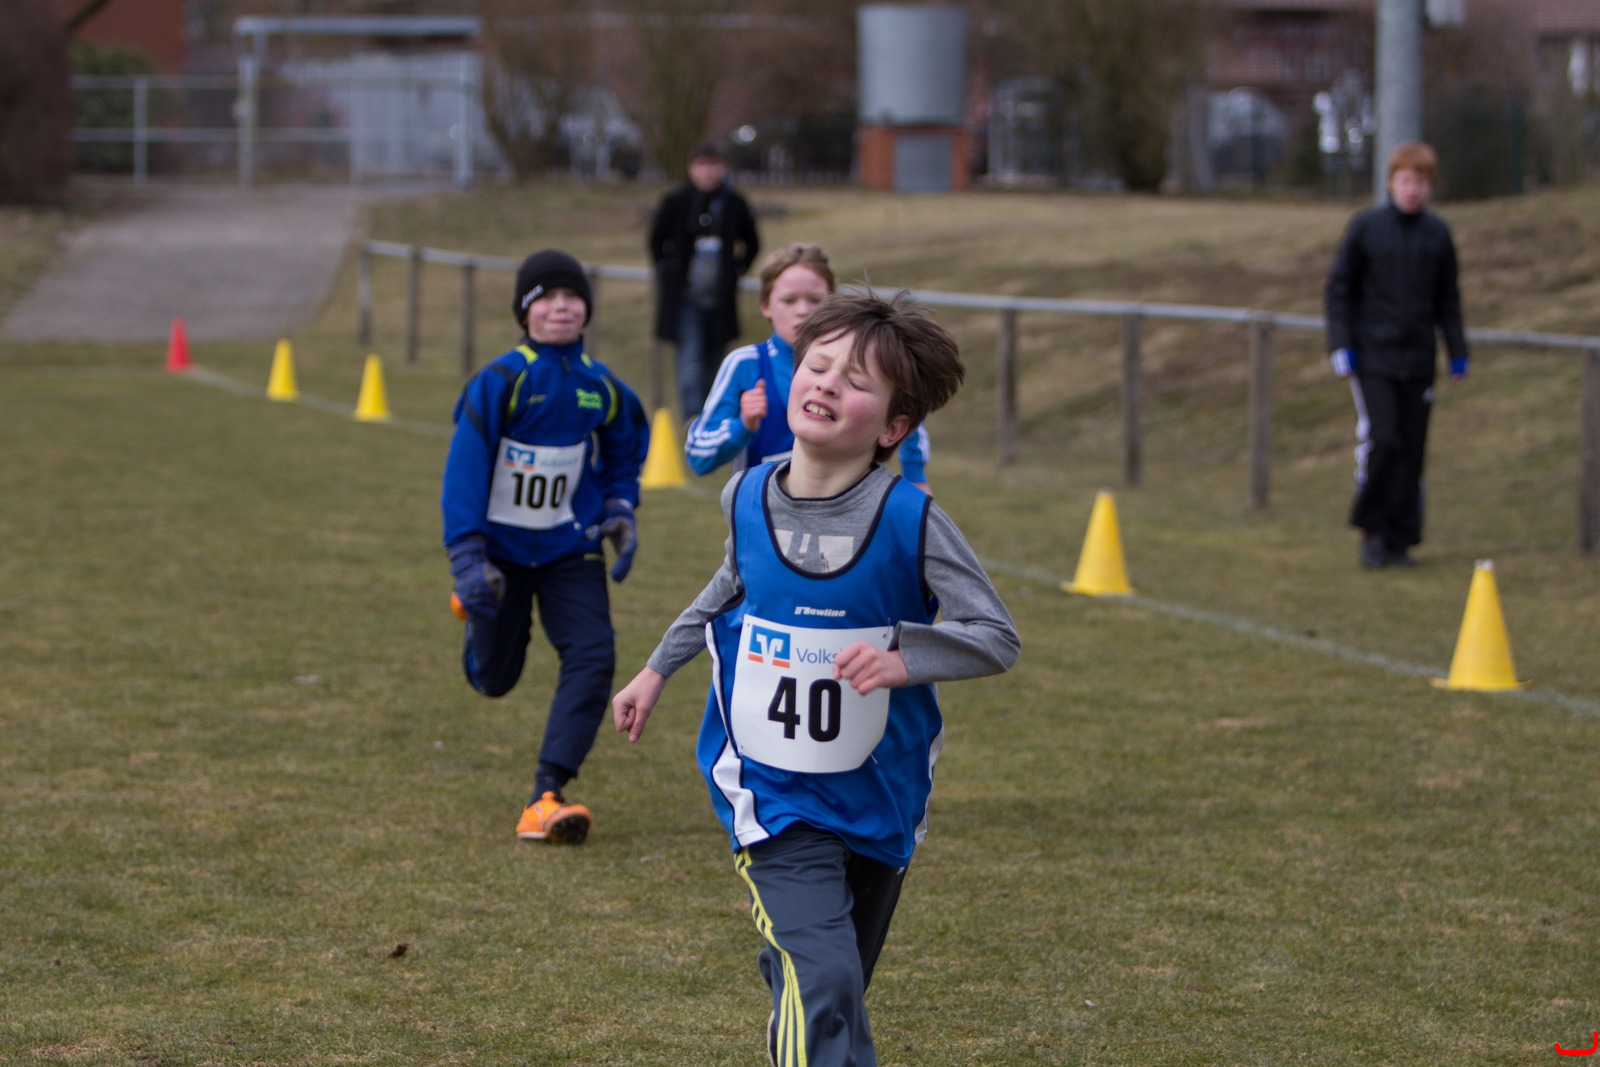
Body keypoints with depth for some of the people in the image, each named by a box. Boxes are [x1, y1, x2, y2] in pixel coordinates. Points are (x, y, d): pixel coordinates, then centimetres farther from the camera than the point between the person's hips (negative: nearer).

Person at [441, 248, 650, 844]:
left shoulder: (602, 388, -4)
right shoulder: (499, 383, -16)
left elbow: (625, 448, 17)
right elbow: (464, 469, -17)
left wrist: (620, 511, 2)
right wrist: (468, 559, -25)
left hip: (571, 549, 2)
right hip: (502, 548, -2)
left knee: (592, 655, -20)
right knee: (494, 679, 12)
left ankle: (547, 797, -21)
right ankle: (476, 606, 51)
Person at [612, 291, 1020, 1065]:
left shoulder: (909, 521, -14)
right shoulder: (747, 499, -4)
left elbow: (997, 638, -12)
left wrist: (904, 661, -29)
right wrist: (658, 669, 26)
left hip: (877, 797, 0)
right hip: (771, 793, 0)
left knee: (831, 991, 16)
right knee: (821, 982, -19)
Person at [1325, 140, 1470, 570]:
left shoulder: (1438, 234, 7)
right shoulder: (1365, 227, -2)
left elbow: (1448, 300, 14)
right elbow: (1339, 289, 2)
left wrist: (1458, 352, 8)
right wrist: (1341, 345, -5)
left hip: (1418, 359, 3)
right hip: (1372, 357, -3)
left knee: (1412, 450, 1)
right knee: (1380, 440, -14)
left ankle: (1399, 539, 11)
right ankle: (1371, 530, 1)